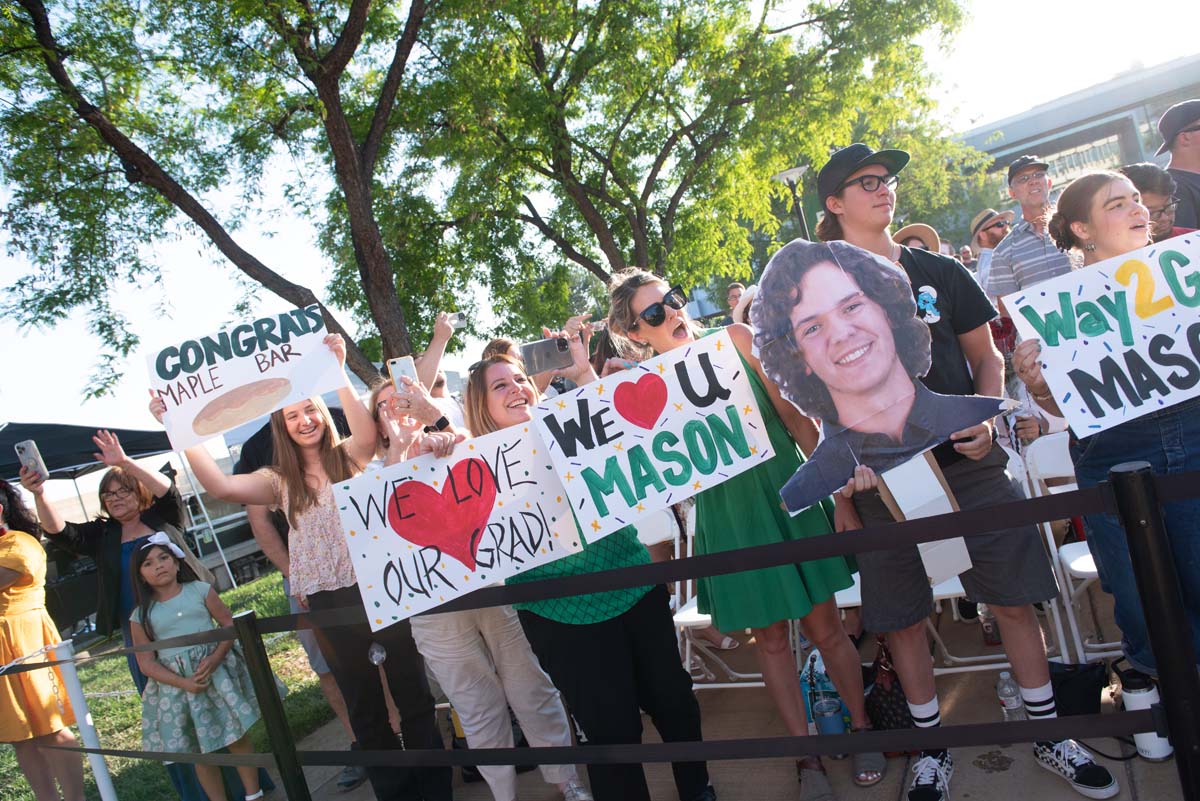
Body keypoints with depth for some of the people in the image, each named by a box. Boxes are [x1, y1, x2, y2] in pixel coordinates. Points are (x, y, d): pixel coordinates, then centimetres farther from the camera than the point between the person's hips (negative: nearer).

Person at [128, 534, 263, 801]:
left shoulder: (200, 590, 0)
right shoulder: (141, 615, 1)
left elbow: (230, 623, -1)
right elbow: (147, 662, -2)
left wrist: (216, 657, -17)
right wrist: (184, 682, -15)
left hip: (217, 671, -1)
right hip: (177, 685, 1)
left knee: (237, 737, 4)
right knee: (200, 750, 10)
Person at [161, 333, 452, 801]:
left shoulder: (350, 456, 3)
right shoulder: (280, 481, 8)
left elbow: (367, 432, -20)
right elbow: (220, 486, -8)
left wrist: (337, 375, -32)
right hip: (329, 604, 2)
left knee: (414, 696, 5)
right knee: (365, 709, 14)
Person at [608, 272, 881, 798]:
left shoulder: (736, 340, -3)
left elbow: (795, 417, 0)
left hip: (786, 490, 0)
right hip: (726, 515, 0)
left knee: (824, 626, 8)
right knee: (769, 635, 12)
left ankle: (861, 727, 33)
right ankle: (808, 757, 28)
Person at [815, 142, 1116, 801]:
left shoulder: (938, 272, 8)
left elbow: (986, 357, 12)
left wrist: (985, 420, -6)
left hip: (968, 462, 2)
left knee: (1015, 597, 6)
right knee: (901, 616, 7)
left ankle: (1048, 734, 28)